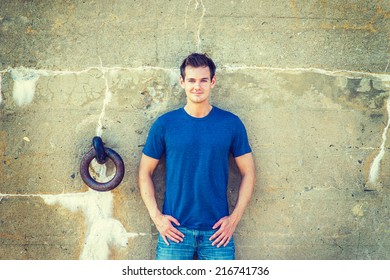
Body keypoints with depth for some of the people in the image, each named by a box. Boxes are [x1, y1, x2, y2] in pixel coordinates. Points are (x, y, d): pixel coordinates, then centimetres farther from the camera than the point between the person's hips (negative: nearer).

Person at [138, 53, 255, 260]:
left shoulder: (231, 123, 1)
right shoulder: (164, 124, 0)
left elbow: (248, 173, 5)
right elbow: (145, 172, 5)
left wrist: (235, 217, -3)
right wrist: (156, 216, -4)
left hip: (218, 231, 1)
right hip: (174, 229, 0)